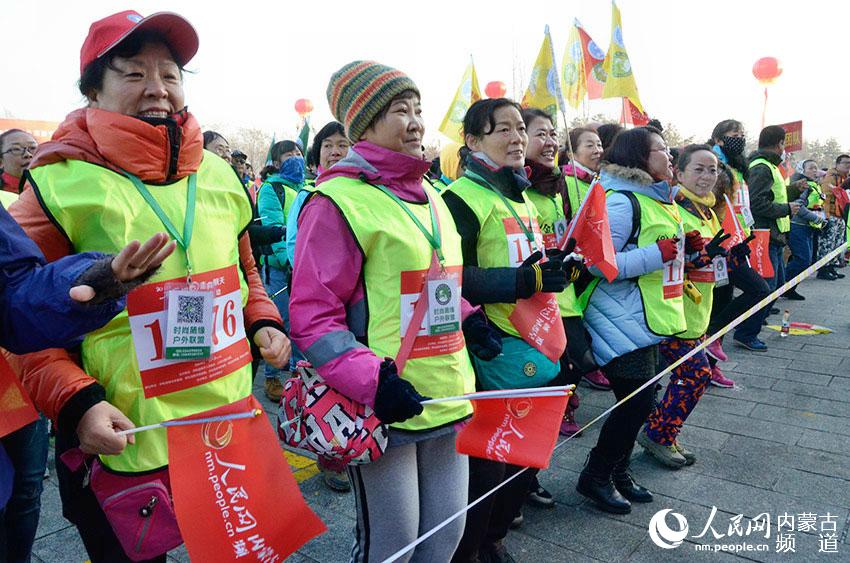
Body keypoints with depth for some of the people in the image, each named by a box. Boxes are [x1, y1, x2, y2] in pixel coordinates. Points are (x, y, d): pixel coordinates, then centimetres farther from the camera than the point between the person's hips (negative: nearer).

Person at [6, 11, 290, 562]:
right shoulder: (61, 185, -10)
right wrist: (75, 401, -18)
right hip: (123, 449, -4)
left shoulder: (220, 175, 4)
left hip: (232, 428, 5)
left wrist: (263, 322, 2)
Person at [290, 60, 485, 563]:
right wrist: (370, 381, -23)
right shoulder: (338, 201, -12)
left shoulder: (430, 197, 13)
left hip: (447, 398, 8)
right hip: (382, 407, -7)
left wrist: (469, 320, 8)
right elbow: (313, 316, -13)